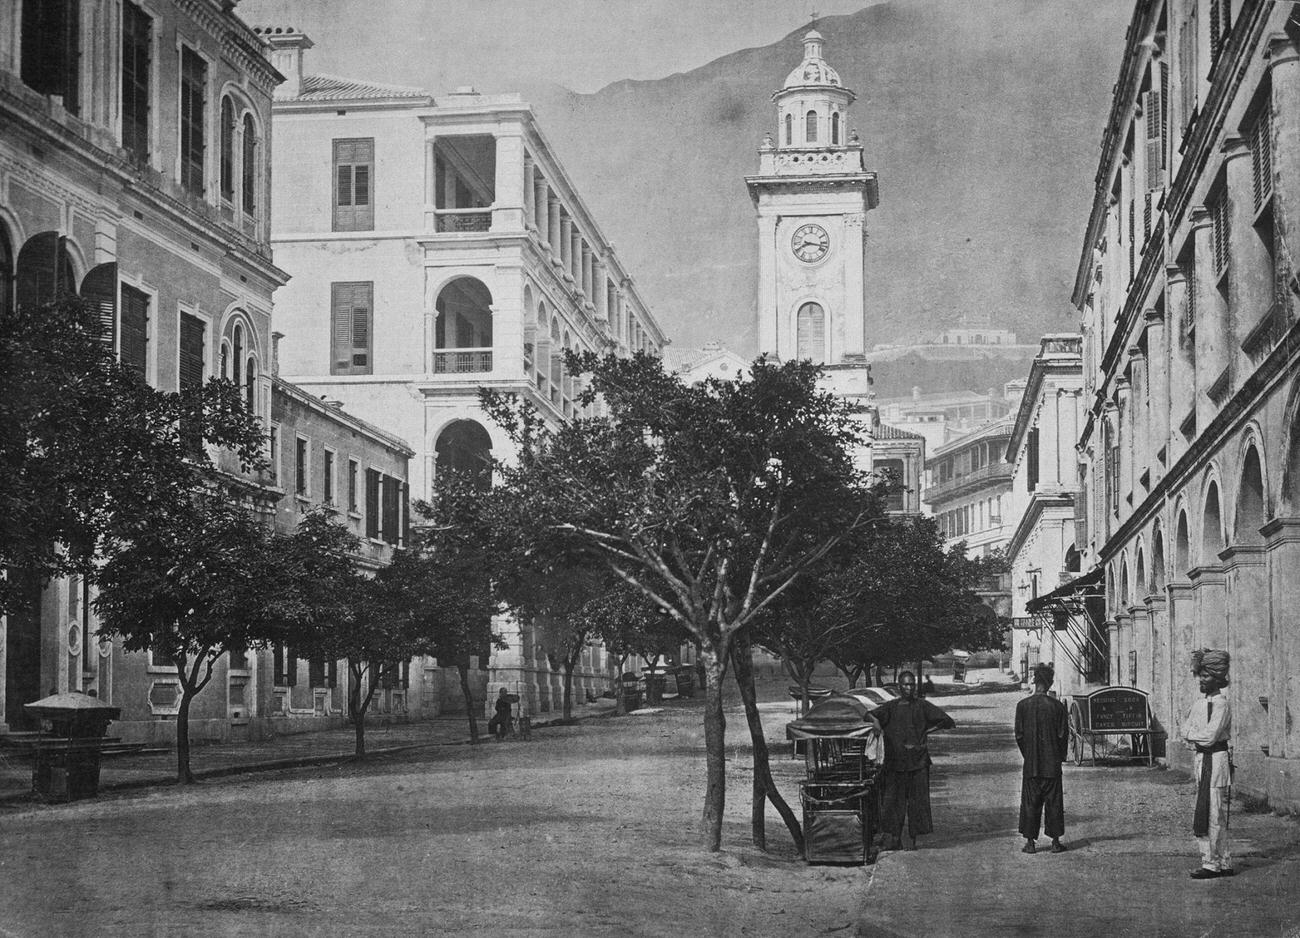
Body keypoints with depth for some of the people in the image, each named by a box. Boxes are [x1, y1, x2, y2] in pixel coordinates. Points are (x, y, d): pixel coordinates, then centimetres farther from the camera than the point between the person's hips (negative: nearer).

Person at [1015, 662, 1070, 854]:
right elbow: (1063, 735, -3)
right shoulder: (1057, 706, -7)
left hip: (1031, 764, 0)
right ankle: (1055, 842, 9)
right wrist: (1061, 756, 12)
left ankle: (1030, 842, 6)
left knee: (1030, 802, 6)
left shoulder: (1023, 705, -6)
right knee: (1053, 802, 8)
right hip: (1052, 763, 0)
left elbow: (1019, 735, -2)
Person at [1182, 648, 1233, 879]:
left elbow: (1210, 736, -19)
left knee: (1213, 815, -7)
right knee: (1216, 817, 11)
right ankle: (1224, 863, 17)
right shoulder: (1198, 704, 15)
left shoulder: (1221, 705, -12)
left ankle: (1211, 864, -4)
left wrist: (1190, 734, -4)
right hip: (1201, 761, 9)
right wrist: (1198, 737, -7)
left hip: (1216, 760, -9)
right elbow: (1186, 731, 12)